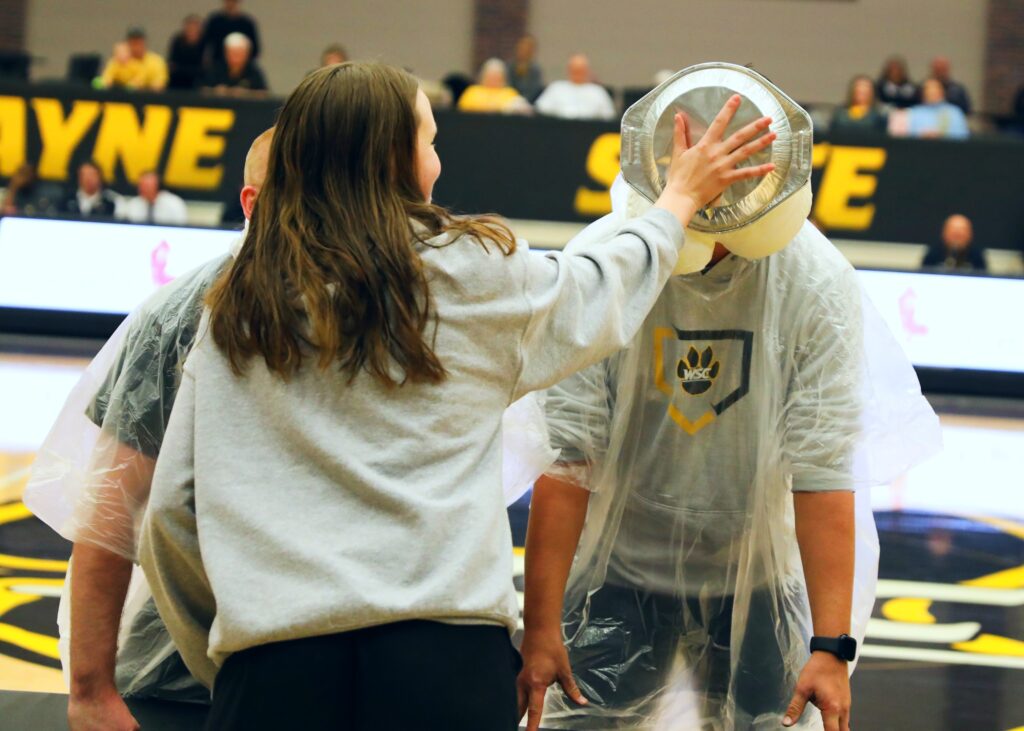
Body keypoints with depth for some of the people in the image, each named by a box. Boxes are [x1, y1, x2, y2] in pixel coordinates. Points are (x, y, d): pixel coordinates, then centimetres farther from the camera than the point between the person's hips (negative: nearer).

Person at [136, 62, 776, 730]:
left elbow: (174, 507, 10)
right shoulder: (467, 272, 5)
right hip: (446, 654, -2)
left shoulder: (234, 316, 9)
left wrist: (218, 661, 23)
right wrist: (682, 197, 42)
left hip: (272, 663, 2)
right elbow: (599, 294, 24)